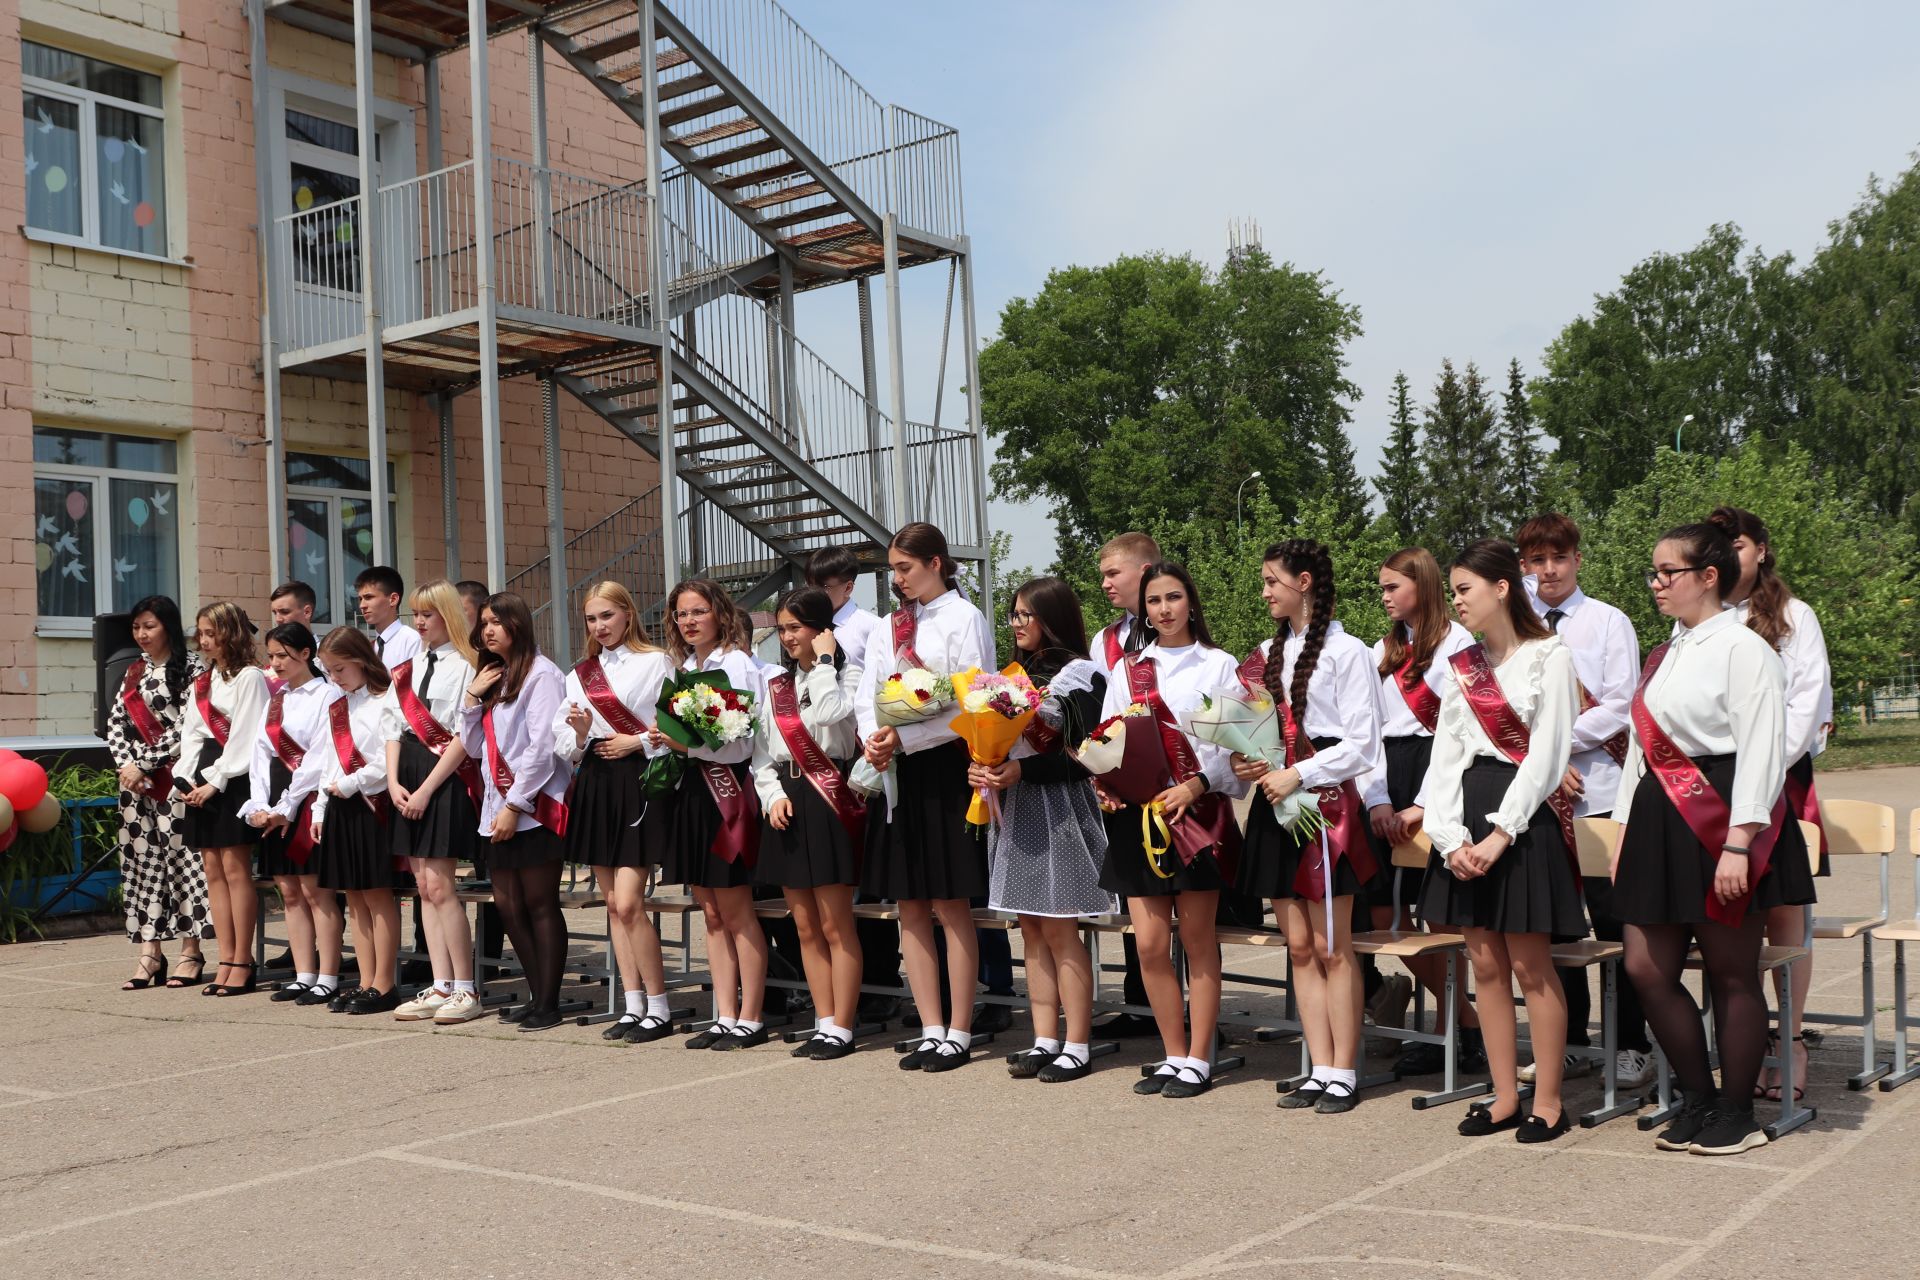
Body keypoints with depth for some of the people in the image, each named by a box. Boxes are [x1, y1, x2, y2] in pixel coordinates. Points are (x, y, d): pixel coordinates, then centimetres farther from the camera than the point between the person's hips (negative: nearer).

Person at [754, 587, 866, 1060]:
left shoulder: (847, 674, -2)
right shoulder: (778, 684, 16)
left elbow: (829, 715, -24)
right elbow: (762, 751, 14)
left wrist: (824, 660, -12)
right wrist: (773, 793, -3)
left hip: (828, 800, -6)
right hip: (787, 802, 7)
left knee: (835, 925, -3)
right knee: (805, 926, 9)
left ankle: (841, 1028, 3)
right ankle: (824, 1022, 16)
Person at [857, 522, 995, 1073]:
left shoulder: (964, 620, -4)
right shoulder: (887, 628, 15)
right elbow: (867, 697, 11)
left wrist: (902, 737, -17)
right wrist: (874, 738, -10)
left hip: (945, 770, -6)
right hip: (898, 772, 6)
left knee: (952, 907, -1)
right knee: (911, 909, 7)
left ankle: (959, 1033, 8)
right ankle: (931, 1031, 15)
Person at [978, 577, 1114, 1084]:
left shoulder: (1078, 674, -6)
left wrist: (1022, 770, -21)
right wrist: (984, 768, -3)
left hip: (1058, 808, -7)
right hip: (1015, 808, 8)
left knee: (1059, 929, -5)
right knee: (1032, 929, 8)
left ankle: (1077, 1046, 2)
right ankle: (1045, 1041, 14)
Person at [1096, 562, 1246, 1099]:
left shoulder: (1218, 666, 3)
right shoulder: (1127, 669, 13)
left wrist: (1196, 785, -17)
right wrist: (1106, 784, -7)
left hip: (1198, 813, -3)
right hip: (1138, 813, 3)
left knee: (1198, 941, 2)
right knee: (1150, 945, 2)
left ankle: (1198, 1060, 11)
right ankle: (1174, 1055, 16)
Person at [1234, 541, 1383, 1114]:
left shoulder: (1346, 652, -6)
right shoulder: (1268, 653, 15)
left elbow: (1361, 744, -10)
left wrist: (1296, 774, -15)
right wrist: (1243, 762, 0)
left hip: (1325, 802, -7)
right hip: (1275, 802, 7)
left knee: (1332, 947, -2)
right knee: (1299, 946, 7)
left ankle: (1344, 1073, 7)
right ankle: (1320, 1071, 13)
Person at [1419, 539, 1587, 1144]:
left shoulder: (1549, 657, -5)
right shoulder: (1461, 667, 13)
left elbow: (1546, 754, -11)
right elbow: (1445, 754, 8)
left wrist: (1502, 834, -16)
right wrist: (1451, 836, -5)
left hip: (1526, 814, -6)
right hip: (1468, 810, 6)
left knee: (1530, 964, -2)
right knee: (1485, 963, 8)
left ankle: (1548, 1101, 9)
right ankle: (1505, 1096, 17)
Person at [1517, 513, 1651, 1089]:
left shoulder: (1608, 621, 3)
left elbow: (1622, 705, -6)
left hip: (1599, 788, -3)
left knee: (1614, 921, -1)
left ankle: (1631, 1046, 8)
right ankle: (1569, 1044, 17)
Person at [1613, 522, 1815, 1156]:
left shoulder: (1744, 648, -10)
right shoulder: (1665, 656, 16)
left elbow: (1762, 751, -15)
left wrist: (1738, 844, -20)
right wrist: (1625, 830, 15)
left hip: (1721, 819, -8)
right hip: (1662, 819, 8)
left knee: (1732, 972, 3)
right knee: (1647, 968, 6)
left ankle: (1737, 1113, 18)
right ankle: (1697, 1099, 22)